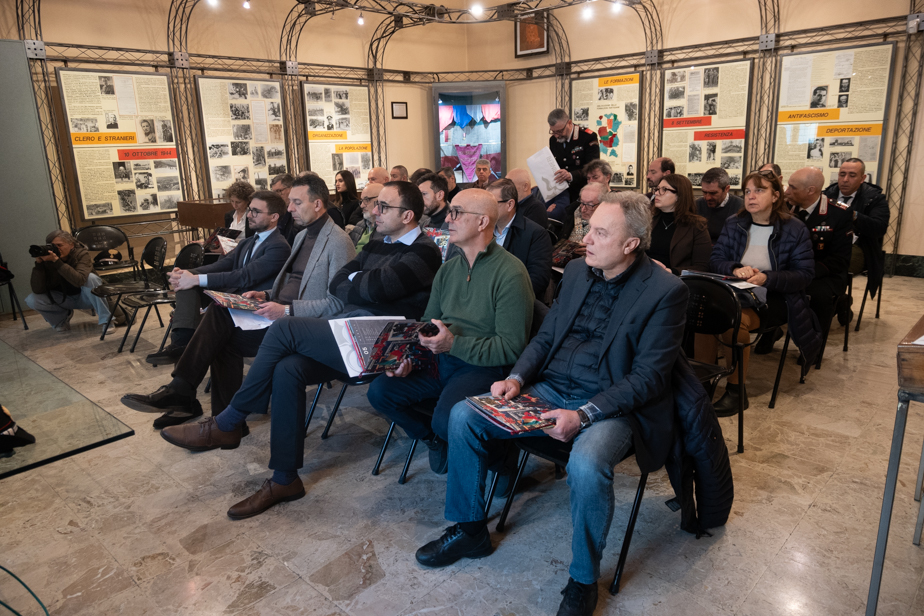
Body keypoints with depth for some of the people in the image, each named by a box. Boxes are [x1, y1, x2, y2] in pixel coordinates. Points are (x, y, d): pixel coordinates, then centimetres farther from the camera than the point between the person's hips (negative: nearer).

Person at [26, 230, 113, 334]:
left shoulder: (81, 254, -20)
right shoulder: (47, 259, -13)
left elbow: (79, 280, -39)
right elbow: (37, 290, -20)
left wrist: (56, 261, -42)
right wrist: (39, 263, -29)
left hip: (85, 297, -3)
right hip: (63, 298, 3)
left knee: (90, 277, -33)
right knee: (32, 300, -20)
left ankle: (105, 319, -22)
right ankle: (64, 315, 9)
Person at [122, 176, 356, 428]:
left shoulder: (338, 241, -11)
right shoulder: (302, 235, 21)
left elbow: (337, 303, -18)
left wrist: (287, 310, -23)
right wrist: (267, 295, 6)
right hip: (280, 311, 9)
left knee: (225, 337, -21)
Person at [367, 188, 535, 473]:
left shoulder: (511, 273, -12)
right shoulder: (448, 269, 12)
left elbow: (511, 347, -17)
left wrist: (454, 344, -23)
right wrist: (407, 356, -3)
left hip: (484, 367, -7)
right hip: (441, 361, 7)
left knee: (445, 420, -30)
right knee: (380, 391, -7)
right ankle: (436, 440, 14)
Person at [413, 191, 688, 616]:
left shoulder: (665, 291, -11)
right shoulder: (577, 270, 8)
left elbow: (648, 377, -15)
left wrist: (584, 415, -24)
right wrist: (517, 378, -5)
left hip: (612, 406, -6)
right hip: (550, 390, 6)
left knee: (586, 466, -36)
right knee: (463, 415, -6)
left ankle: (583, 580, -6)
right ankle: (470, 530, 14)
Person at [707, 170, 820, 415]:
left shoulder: (795, 229, 0)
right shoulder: (733, 224, 11)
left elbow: (805, 274, -5)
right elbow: (715, 259, 6)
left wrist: (767, 278, -21)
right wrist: (735, 268, -17)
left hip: (773, 299, -3)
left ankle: (736, 391, -17)